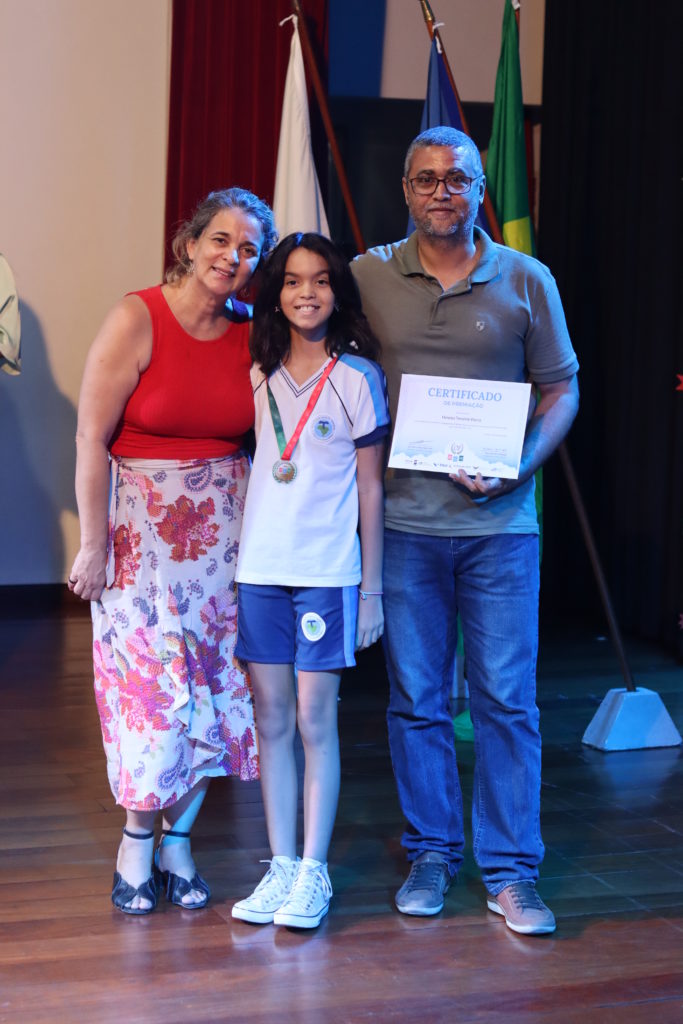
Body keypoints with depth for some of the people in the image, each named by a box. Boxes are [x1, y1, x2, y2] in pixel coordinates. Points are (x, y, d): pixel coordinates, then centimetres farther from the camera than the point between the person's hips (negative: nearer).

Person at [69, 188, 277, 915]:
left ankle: (177, 841, 20)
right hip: (142, 523, -4)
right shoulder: (137, 320, -10)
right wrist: (92, 543, -12)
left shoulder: (251, 336, 3)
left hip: (225, 527, 4)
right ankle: (136, 846, 15)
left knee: (213, 685, 5)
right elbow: (91, 439, -11)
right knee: (152, 684, -4)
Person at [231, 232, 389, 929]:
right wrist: (233, 561, 10)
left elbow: (370, 489, 0)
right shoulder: (257, 376, 9)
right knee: (272, 720, 6)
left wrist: (371, 588, -1)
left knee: (315, 720, 0)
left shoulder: (358, 377, -1)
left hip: (328, 571, -3)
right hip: (260, 567, 4)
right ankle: (280, 866, 14)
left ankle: (314, 871, 9)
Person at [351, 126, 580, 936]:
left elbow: (561, 389, 5)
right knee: (415, 700, 8)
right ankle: (430, 854, 23)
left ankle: (510, 873, 11)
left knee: (506, 700, 1)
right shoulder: (369, 277, 4)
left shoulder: (526, 280, 3)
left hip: (499, 522, -1)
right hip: (405, 520, 1)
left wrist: (519, 463, -10)